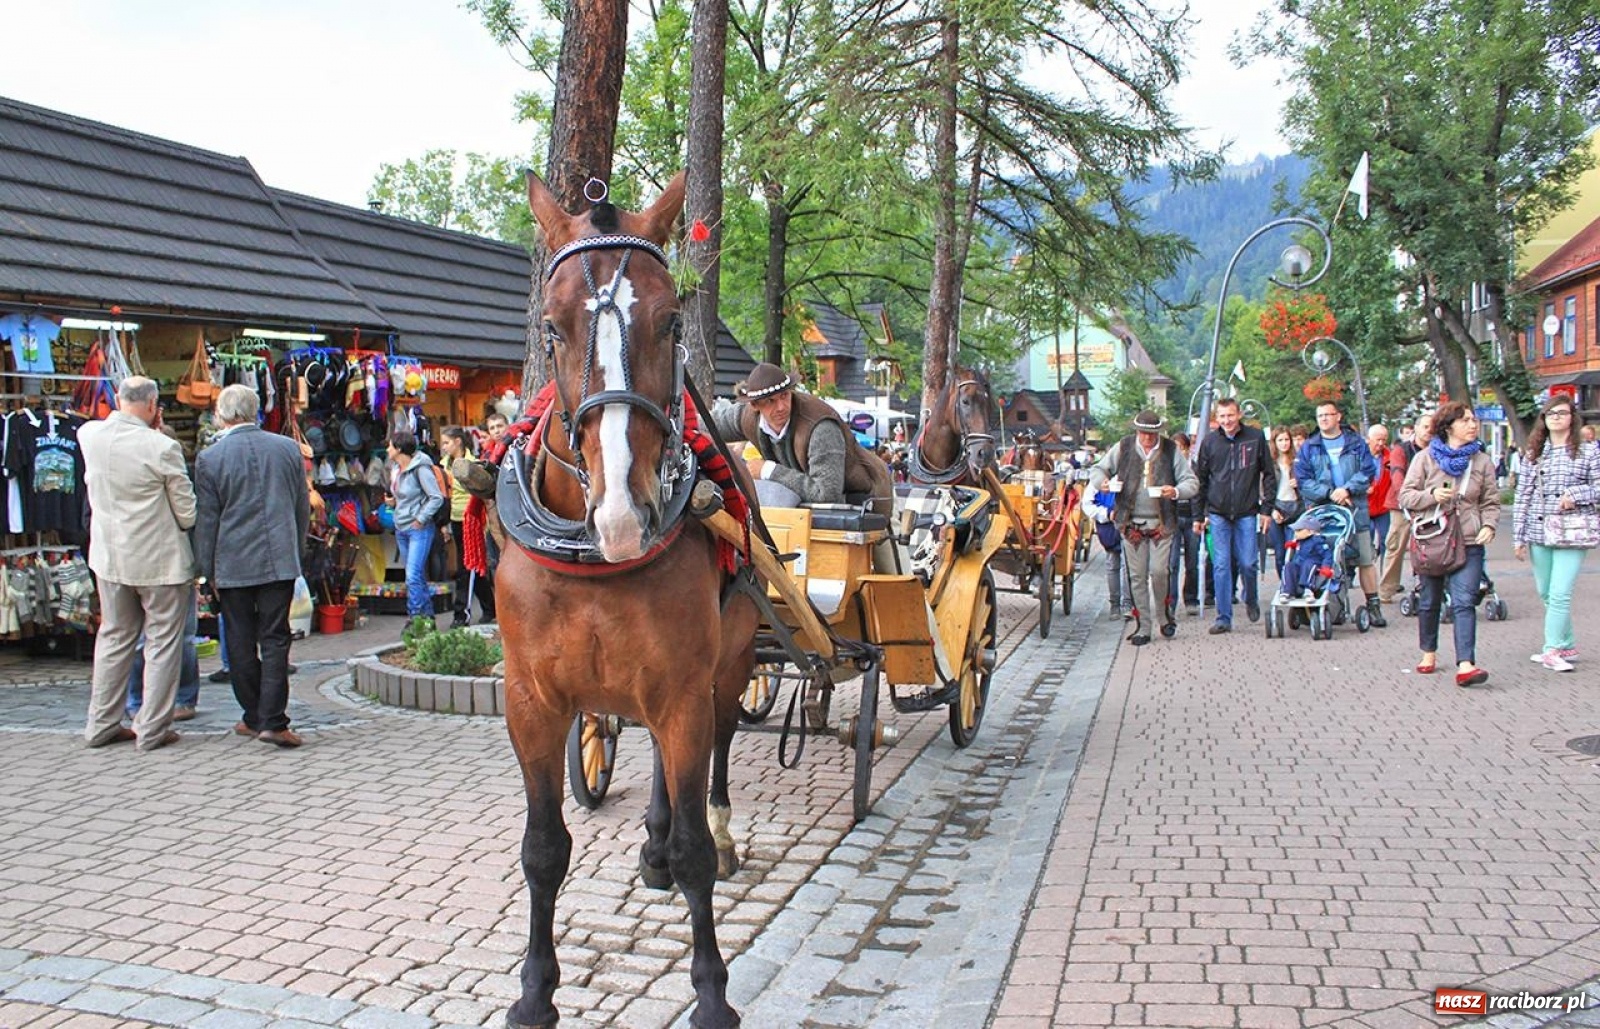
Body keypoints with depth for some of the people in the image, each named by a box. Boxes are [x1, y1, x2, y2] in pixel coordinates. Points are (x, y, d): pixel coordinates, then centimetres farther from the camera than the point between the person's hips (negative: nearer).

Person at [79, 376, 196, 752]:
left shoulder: (88, 435, -4)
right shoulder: (161, 447, -20)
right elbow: (188, 513, -12)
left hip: (109, 556, 6)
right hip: (160, 559, -5)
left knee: (113, 638, 18)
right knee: (162, 642, 6)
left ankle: (102, 724, 25)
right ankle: (152, 729, 10)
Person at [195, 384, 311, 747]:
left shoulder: (210, 458, -5)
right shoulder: (287, 447, 2)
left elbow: (206, 520, 0)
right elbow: (303, 507, 10)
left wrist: (209, 570, 9)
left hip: (233, 563, -1)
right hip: (280, 560, 1)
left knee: (241, 642, 10)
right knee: (274, 639, 1)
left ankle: (254, 716, 18)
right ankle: (273, 720, -6)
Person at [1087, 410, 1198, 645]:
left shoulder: (1171, 450, 1)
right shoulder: (1123, 448, 3)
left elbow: (1192, 482, 3)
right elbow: (1098, 469, 12)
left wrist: (1176, 491, -19)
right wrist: (1101, 483, -12)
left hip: (1161, 523, -1)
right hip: (1131, 523, 1)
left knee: (1158, 571, -11)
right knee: (1137, 576, 4)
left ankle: (1163, 614, 15)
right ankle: (1144, 626, 14)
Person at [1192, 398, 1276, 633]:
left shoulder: (1255, 437, 1)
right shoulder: (1209, 442, 4)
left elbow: (1269, 474, 6)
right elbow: (1200, 480, 10)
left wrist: (1266, 508, 0)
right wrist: (1198, 514, 8)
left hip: (1247, 513, -1)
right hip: (1218, 514, 1)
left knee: (1247, 563, -1)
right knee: (1221, 566, -2)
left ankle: (1251, 600, 29)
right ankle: (1224, 618, 4)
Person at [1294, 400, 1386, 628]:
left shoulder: (1356, 444, 9)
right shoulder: (1308, 449, 8)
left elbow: (1368, 472, -1)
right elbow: (1303, 481, -2)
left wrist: (1347, 489, -16)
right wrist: (1329, 493, -14)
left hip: (1355, 511, 0)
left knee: (1365, 560, 0)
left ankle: (1373, 606, 6)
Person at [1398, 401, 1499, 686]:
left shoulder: (1482, 461, 7)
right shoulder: (1426, 458, 1)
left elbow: (1491, 502, 11)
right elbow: (1406, 496, 0)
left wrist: (1489, 525, -8)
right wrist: (1432, 496, -18)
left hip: (1468, 542, 0)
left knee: (1464, 601, -13)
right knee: (1429, 600, 12)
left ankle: (1465, 665, -20)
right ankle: (1429, 653, 32)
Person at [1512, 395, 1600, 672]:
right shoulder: (1533, 455, 10)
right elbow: (1522, 497, 8)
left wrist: (1575, 494, -17)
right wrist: (1518, 537, 4)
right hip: (1538, 532, 4)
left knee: (1560, 594, -11)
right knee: (1546, 594, 10)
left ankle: (1553, 650, -4)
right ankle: (1567, 646, 24)